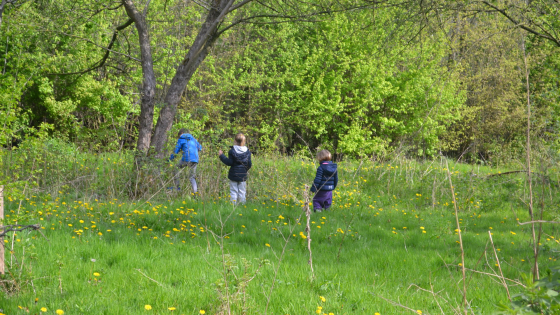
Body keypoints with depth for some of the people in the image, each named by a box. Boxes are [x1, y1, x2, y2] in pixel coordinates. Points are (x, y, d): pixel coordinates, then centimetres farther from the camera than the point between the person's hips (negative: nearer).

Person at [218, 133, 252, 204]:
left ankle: (233, 205, -1)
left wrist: (222, 156, -3)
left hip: (233, 174, -3)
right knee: (242, 192, 9)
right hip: (243, 176, 3)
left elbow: (229, 162, -12)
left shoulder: (232, 151, -10)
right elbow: (249, 164, 3)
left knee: (233, 191, 2)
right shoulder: (247, 151, 0)